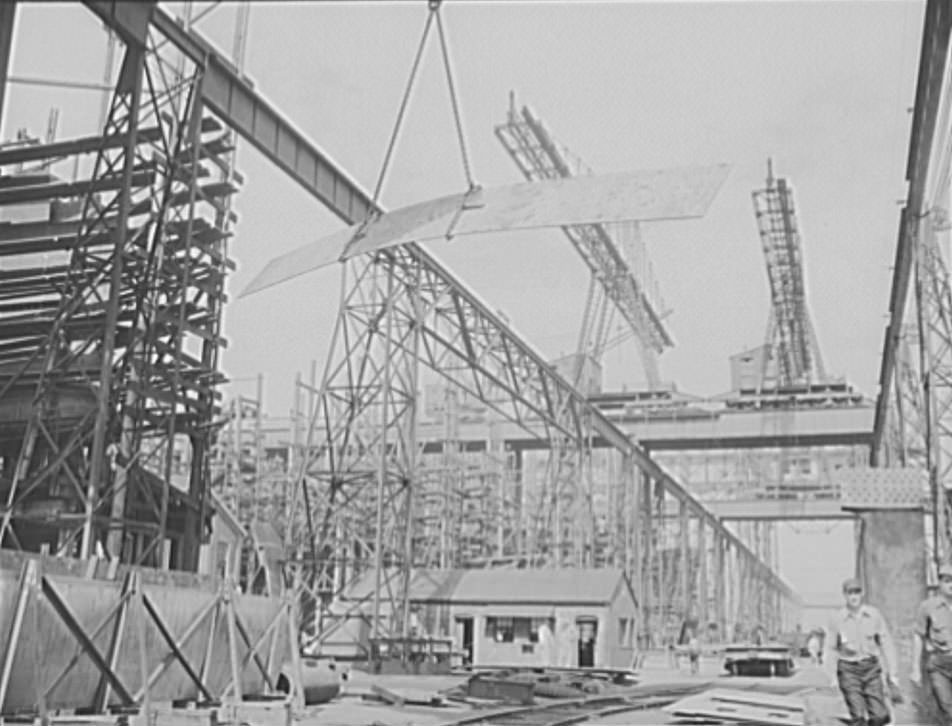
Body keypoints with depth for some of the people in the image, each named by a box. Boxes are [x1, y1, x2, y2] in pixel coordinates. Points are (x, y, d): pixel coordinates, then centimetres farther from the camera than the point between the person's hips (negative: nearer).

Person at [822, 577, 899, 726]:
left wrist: (893, 673, 1)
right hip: (848, 670, -2)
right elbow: (829, 648, 1)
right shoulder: (837, 619, -6)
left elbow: (886, 644, 2)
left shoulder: (874, 615, -3)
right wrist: (832, 676, -4)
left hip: (871, 668, 2)